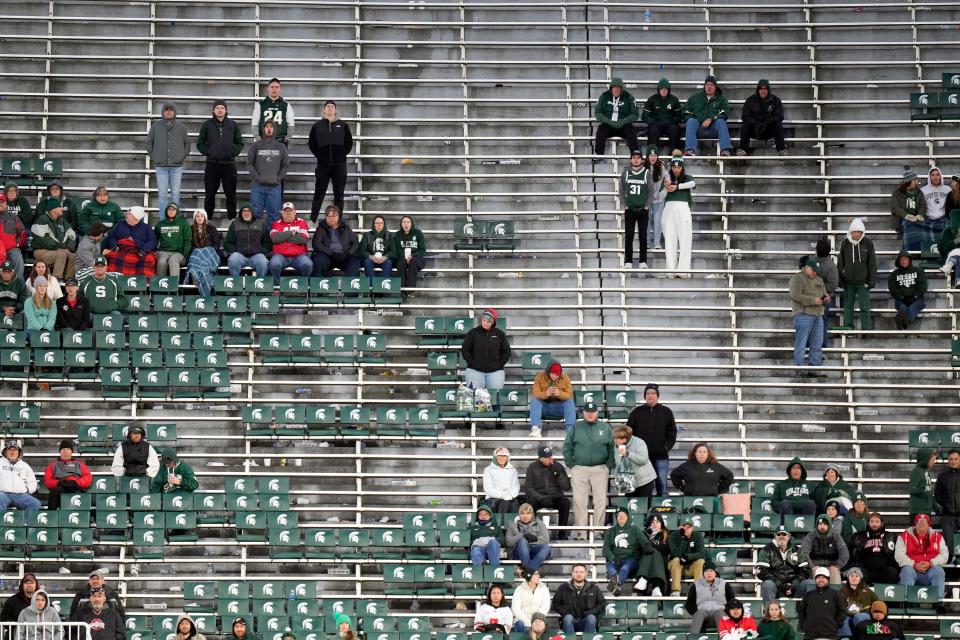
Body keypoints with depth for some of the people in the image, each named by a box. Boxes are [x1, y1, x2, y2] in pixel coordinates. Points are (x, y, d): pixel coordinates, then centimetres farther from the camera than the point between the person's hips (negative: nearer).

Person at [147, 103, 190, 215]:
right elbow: (149, 142, 13)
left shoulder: (181, 126, 7)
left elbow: (187, 142, 16)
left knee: (175, 193, 2)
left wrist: (184, 156, 6)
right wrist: (153, 157, 6)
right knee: (162, 194, -1)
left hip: (177, 166, 0)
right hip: (161, 166, 0)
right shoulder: (155, 126, 6)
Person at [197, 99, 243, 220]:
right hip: (212, 164, 0)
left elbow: (240, 143, 11)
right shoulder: (207, 125, 5)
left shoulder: (233, 125, 8)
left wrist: (234, 152, -3)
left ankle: (232, 218, 10)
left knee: (231, 194, 3)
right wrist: (207, 152, -5)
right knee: (210, 194, 3)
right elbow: (200, 143, 8)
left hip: (229, 164, 0)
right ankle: (208, 218, 10)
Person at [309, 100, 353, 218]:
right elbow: (311, 142, 10)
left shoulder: (343, 125, 8)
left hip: (339, 164, 1)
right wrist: (318, 154, 1)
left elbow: (349, 142, 10)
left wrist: (343, 153, 1)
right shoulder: (317, 126, 7)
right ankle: (312, 220, 5)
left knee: (339, 194, 4)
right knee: (319, 193, 1)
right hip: (323, 164, -1)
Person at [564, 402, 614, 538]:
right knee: (579, 501, -2)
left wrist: (608, 466, 1)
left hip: (600, 470, 0)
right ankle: (581, 531, 2)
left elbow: (612, 449, 8)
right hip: (579, 469, 0)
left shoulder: (605, 428, 8)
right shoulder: (576, 427, 6)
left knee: (601, 501, -2)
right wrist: (571, 465, -1)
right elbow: (567, 447, 6)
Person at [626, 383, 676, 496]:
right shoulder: (637, 412, 5)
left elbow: (672, 432, 5)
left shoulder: (666, 412, 6)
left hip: (661, 457, 0)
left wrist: (666, 447, -7)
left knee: (662, 486, 4)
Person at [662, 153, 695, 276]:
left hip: (683, 208, -2)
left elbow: (692, 184, -15)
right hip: (669, 209, 2)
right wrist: (666, 188, -17)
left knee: (685, 240, -8)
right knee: (669, 240, 0)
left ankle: (683, 270, -11)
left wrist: (677, 186, -28)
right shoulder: (667, 179, 12)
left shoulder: (687, 178, 7)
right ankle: (671, 270, 0)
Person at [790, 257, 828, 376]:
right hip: (804, 315, -8)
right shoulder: (797, 278, -4)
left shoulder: (818, 280, 22)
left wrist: (826, 298, 3)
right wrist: (813, 300, -19)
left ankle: (814, 370, 10)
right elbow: (795, 296, -16)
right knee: (801, 345, -6)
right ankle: (798, 370, -5)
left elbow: (824, 294, 29)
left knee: (817, 345, 6)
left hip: (818, 316, 8)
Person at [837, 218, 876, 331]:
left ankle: (866, 328, 1)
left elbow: (872, 263, 0)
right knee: (848, 305, 8)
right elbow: (840, 263, 8)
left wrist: (872, 280, -4)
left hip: (863, 282, -2)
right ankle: (847, 327, 15)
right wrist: (840, 279, 4)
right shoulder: (845, 243, 2)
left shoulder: (868, 243, -3)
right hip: (848, 281, 2)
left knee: (864, 306, -3)